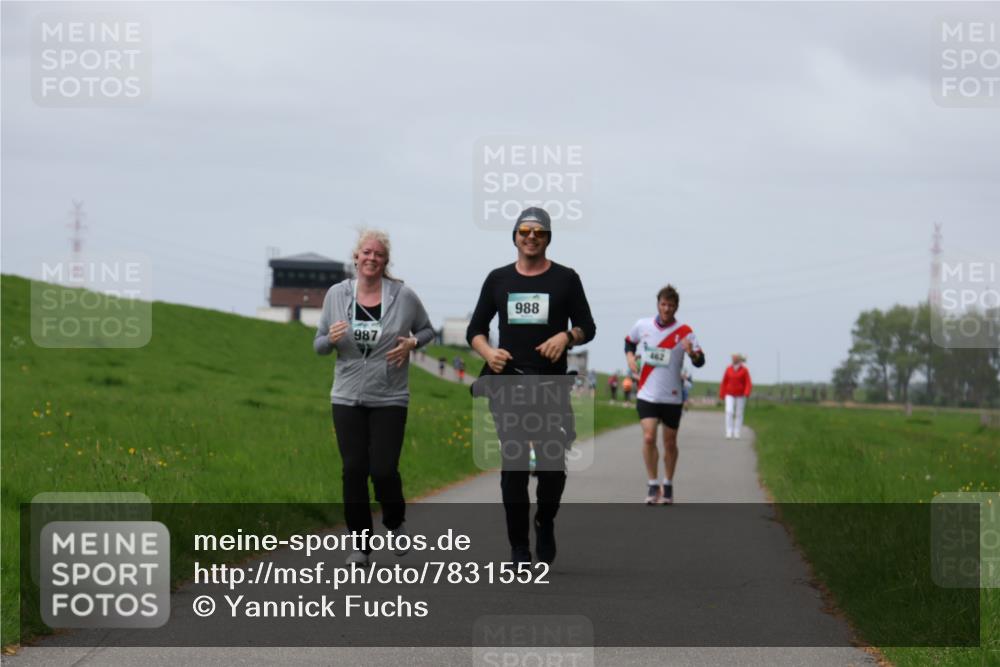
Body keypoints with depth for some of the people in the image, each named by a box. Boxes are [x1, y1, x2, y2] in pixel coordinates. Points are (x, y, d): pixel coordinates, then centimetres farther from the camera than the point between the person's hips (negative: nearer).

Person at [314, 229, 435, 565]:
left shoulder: (403, 296, -4)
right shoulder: (336, 294, 0)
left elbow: (427, 330, 12)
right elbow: (318, 345, 7)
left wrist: (411, 343, -10)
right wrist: (331, 339, -15)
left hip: (390, 399, -2)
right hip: (348, 398, 2)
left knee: (383, 470, -7)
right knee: (354, 471, -1)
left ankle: (395, 522, 25)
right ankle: (360, 544, 11)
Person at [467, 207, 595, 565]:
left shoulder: (566, 279, 6)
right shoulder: (498, 279, 11)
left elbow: (587, 327, 8)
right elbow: (475, 329, 13)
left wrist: (566, 337, -14)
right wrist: (488, 352, -8)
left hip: (551, 385, -1)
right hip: (509, 384, 1)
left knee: (552, 466, -5)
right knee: (513, 468, -2)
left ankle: (545, 523, 24)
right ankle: (519, 547, 4)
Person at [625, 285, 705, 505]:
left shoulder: (684, 332, -6)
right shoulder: (642, 326, 1)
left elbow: (700, 362, -10)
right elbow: (629, 342, 21)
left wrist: (691, 352, -31)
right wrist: (630, 356, 1)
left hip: (672, 396, 0)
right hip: (647, 394, 0)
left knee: (670, 443, 7)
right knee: (648, 437, -15)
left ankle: (667, 485, 24)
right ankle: (652, 485, -3)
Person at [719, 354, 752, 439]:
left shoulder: (744, 370, -8)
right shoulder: (729, 369, -1)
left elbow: (748, 384, -11)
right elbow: (724, 382, 3)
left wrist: (746, 394, -26)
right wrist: (721, 395, 2)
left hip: (740, 395, -1)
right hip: (730, 395, 1)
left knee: (739, 414, 4)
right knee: (729, 412, -14)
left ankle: (737, 434, 13)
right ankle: (729, 433, -14)